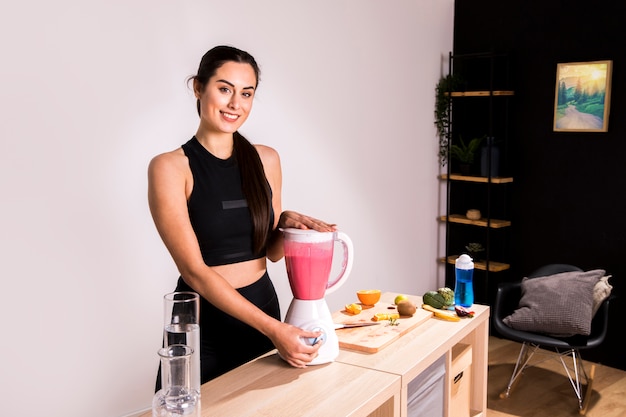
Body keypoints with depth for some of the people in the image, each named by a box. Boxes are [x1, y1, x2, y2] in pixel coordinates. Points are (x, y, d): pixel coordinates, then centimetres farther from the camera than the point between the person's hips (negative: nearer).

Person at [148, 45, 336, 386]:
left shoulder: (266, 160, 3)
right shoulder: (170, 167, -12)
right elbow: (194, 270, -17)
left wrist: (287, 223, -10)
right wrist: (273, 328, -22)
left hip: (263, 306, 5)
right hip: (203, 322, -4)